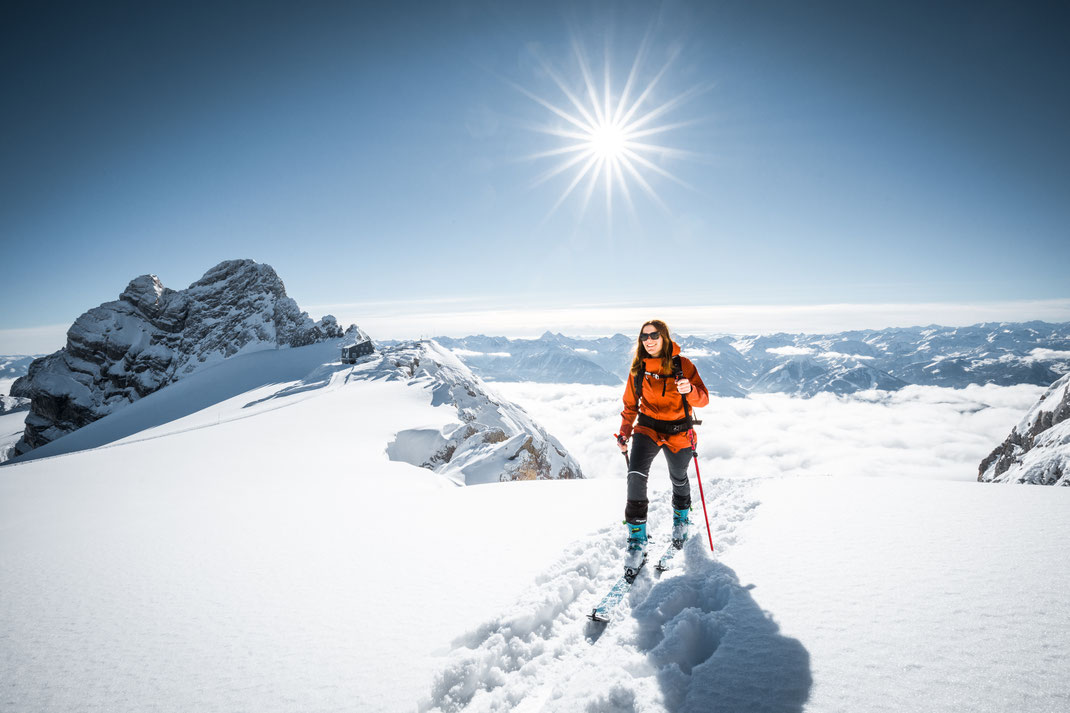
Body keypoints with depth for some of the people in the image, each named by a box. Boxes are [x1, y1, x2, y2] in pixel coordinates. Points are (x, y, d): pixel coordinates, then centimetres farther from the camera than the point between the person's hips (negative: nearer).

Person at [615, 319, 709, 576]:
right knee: (636, 476, -21)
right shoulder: (638, 368, -1)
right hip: (647, 429, 1)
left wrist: (690, 390, -33)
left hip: (678, 432, -1)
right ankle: (637, 540, -10)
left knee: (678, 479, 18)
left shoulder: (682, 365, -9)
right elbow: (630, 404, 10)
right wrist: (624, 433, -1)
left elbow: (703, 399, -11)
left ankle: (681, 518, 51)